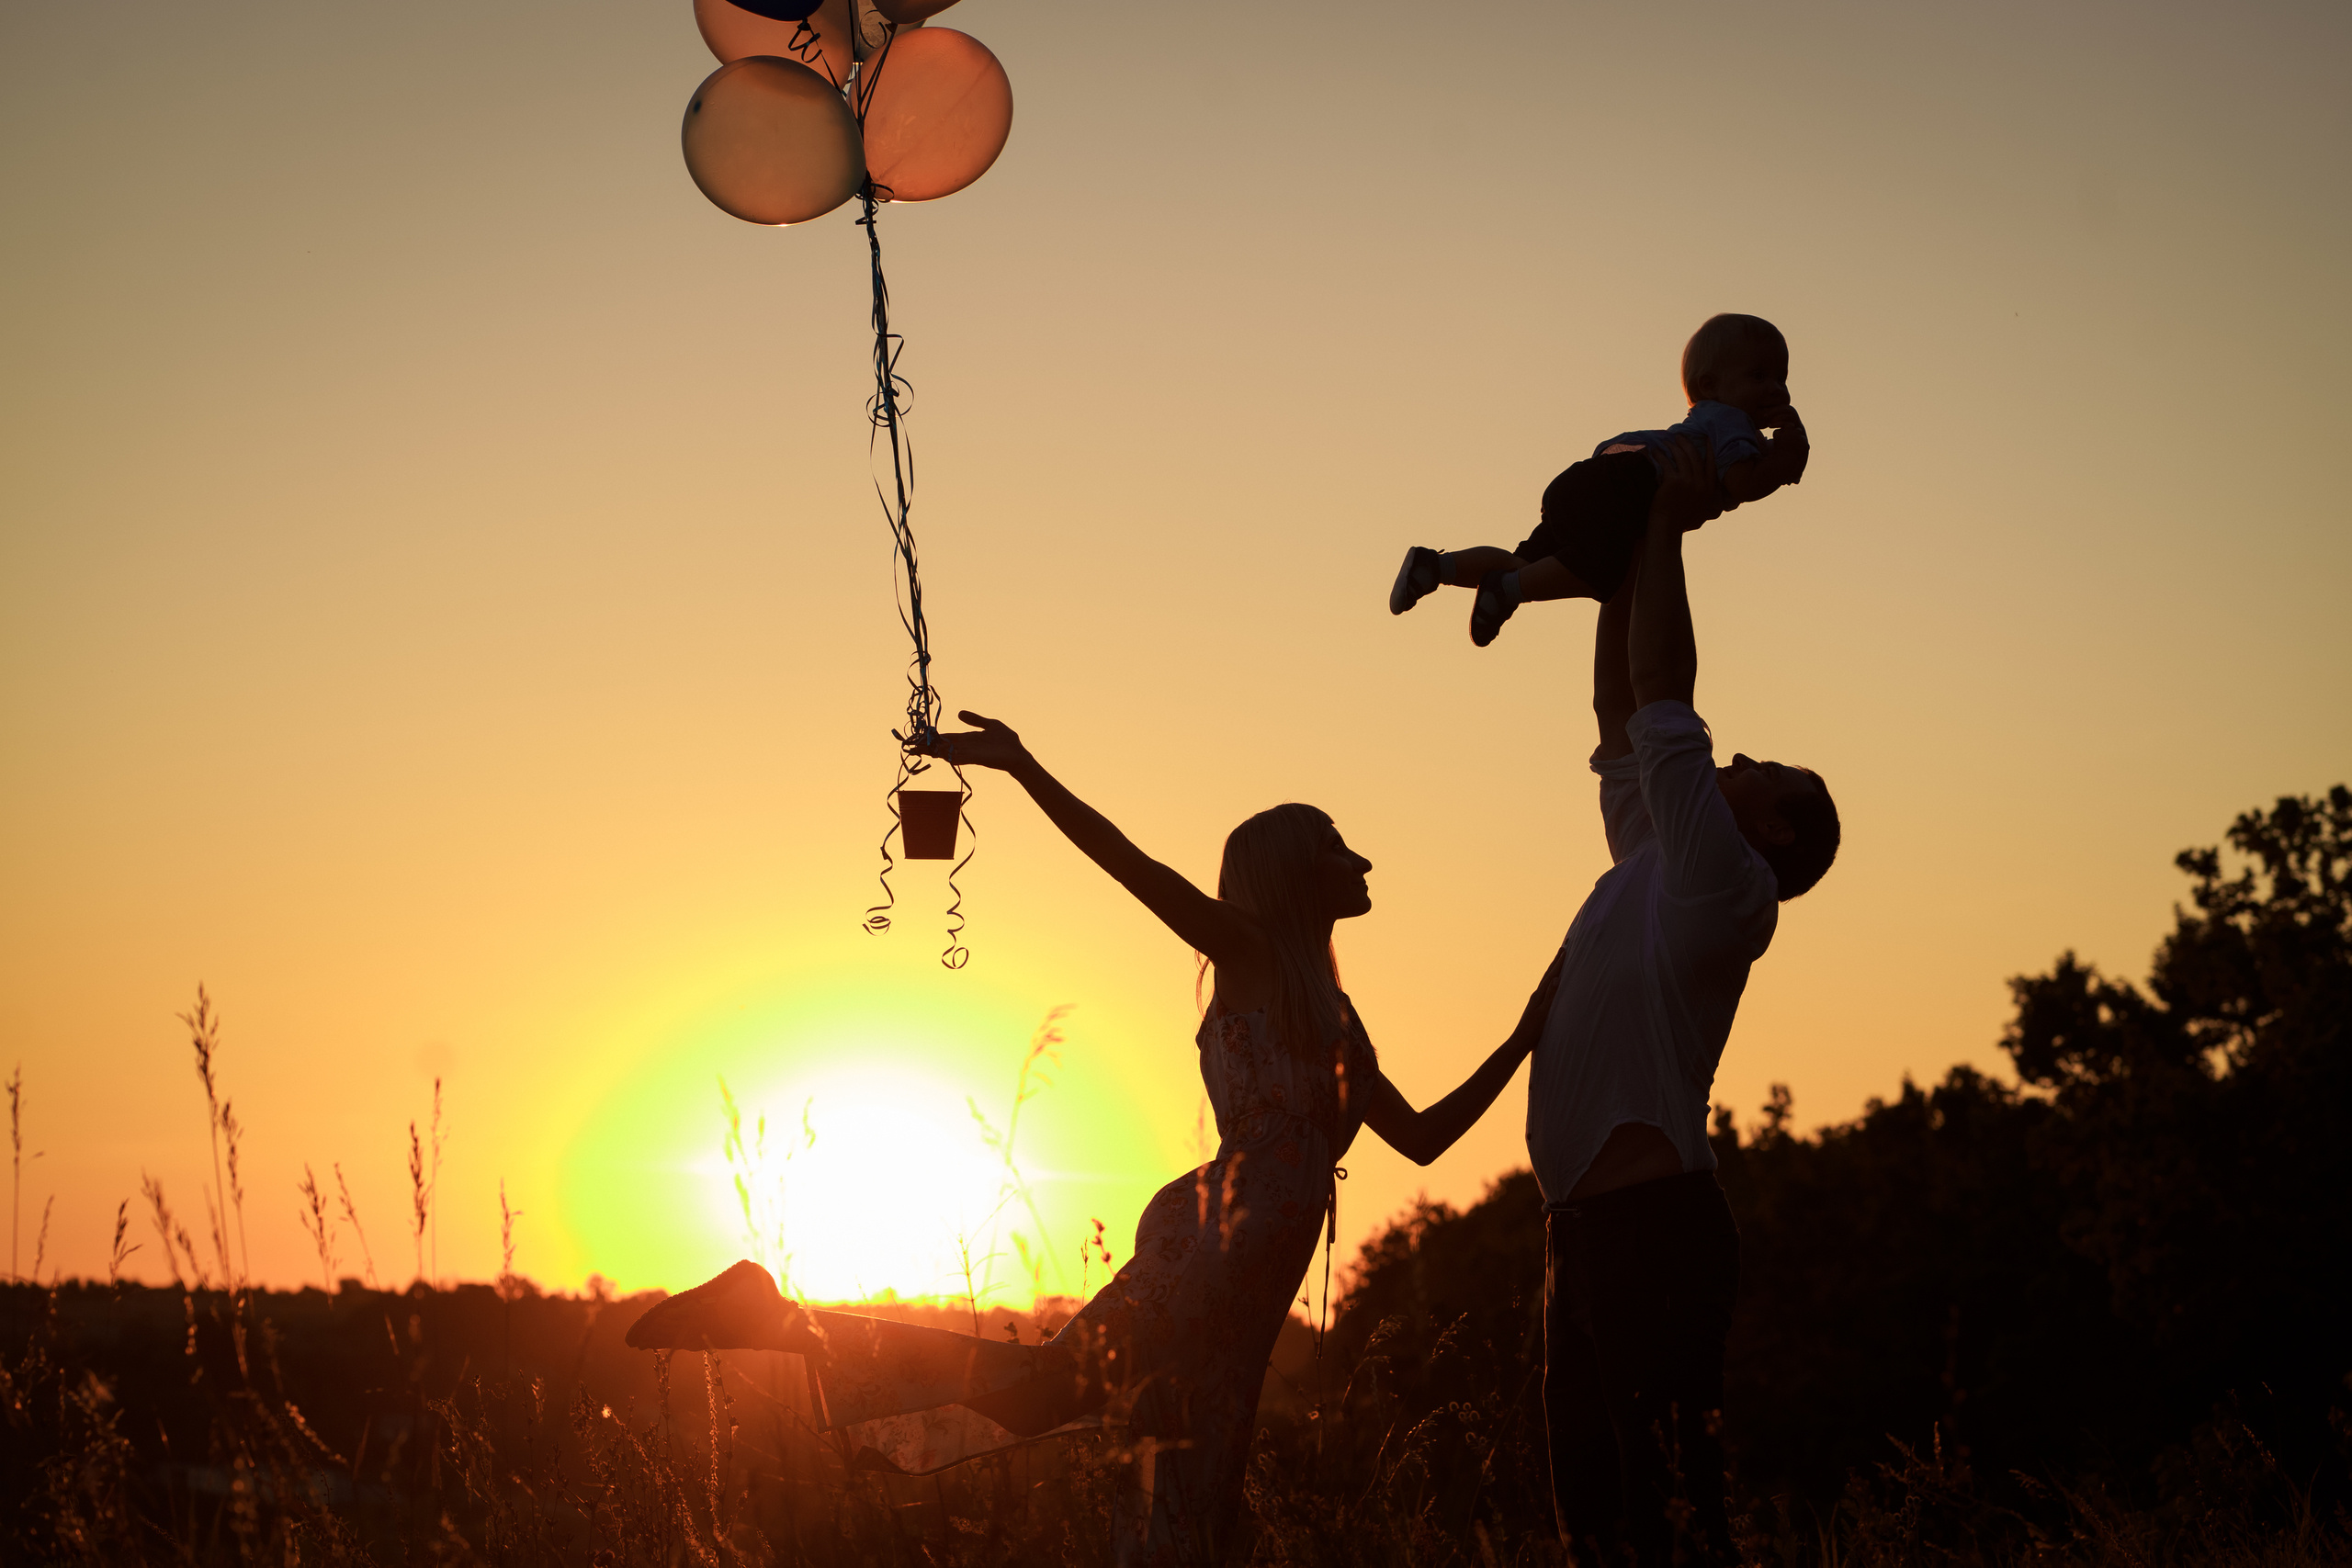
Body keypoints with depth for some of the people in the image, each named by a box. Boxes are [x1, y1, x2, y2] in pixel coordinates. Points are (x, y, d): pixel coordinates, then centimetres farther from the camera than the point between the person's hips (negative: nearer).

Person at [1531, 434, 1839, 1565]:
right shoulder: (1648, 870, 20)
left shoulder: (1727, 888, -4)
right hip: (1586, 1229, 9)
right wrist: (1626, 554, 24)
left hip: (1656, 1227, -9)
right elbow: (1620, 716, 25)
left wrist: (1665, 528, -2)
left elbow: (1663, 701, -7)